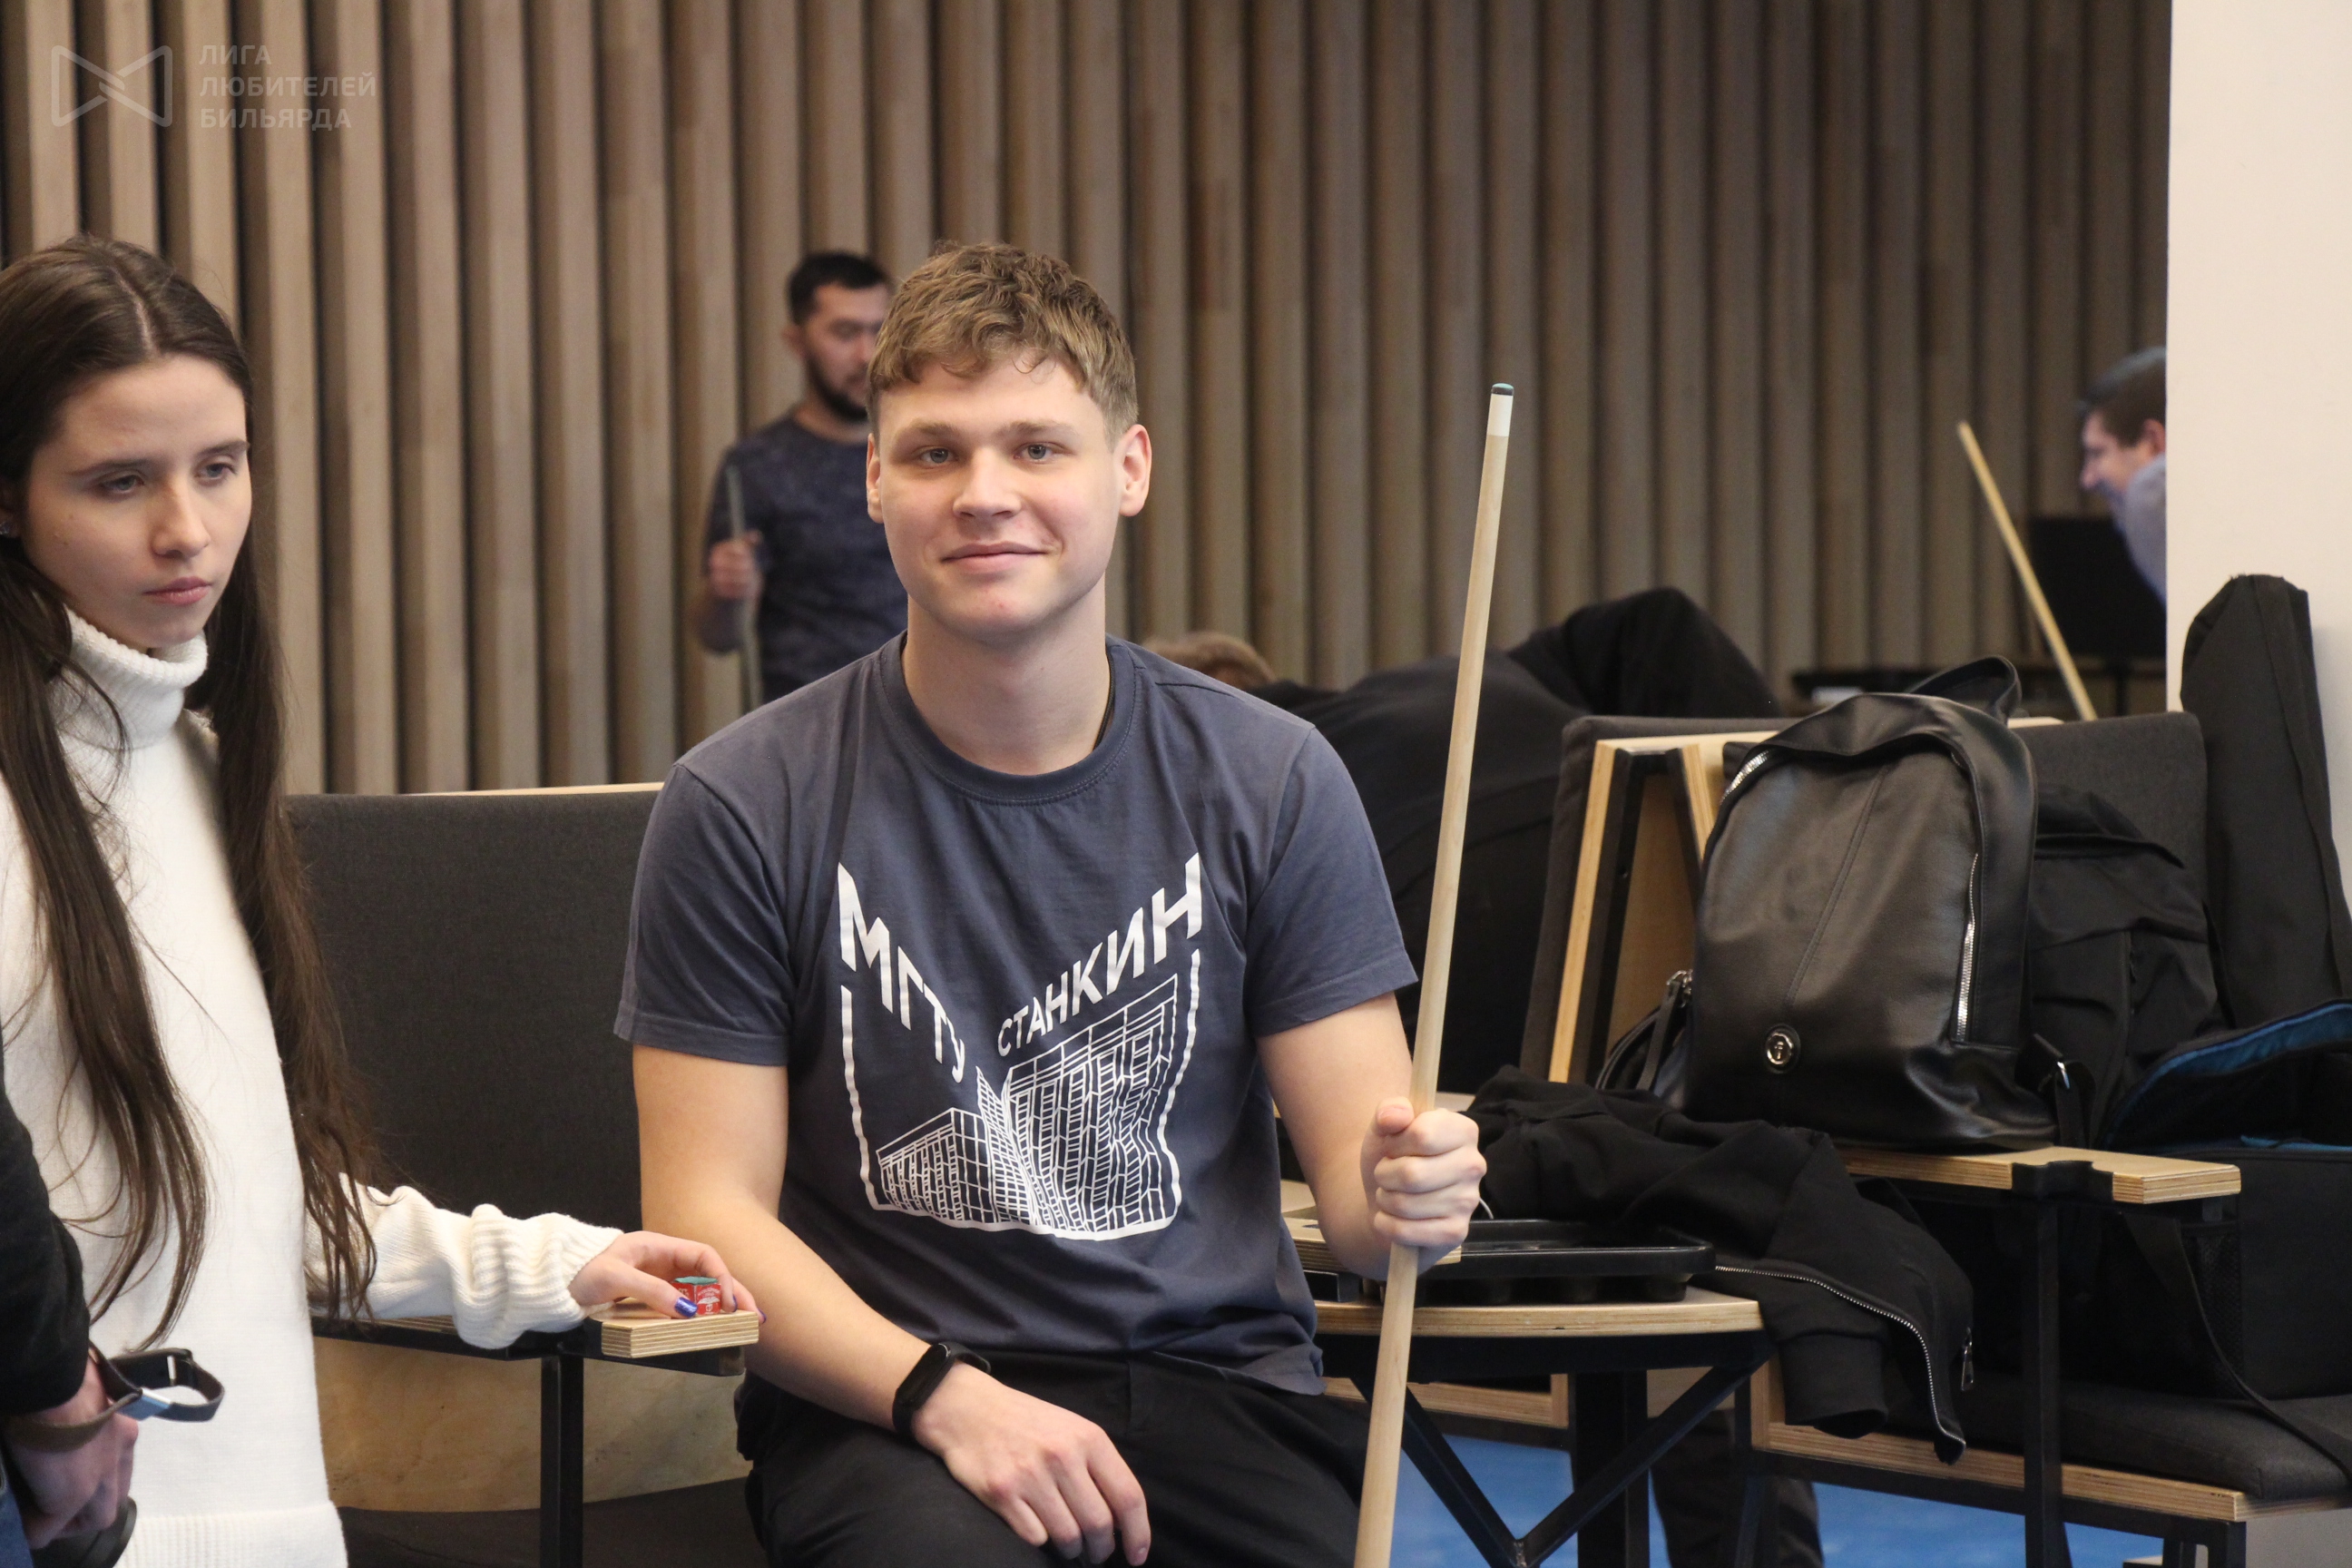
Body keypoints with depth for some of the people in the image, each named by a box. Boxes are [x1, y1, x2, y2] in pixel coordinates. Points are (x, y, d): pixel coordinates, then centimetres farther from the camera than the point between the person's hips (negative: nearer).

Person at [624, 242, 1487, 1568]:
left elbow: (1353, 1155, 7)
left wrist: (1402, 1194, -19)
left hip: (1215, 1376, 2)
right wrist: (946, 1396, -18)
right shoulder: (748, 805, 0)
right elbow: (711, 1211, -2)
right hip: (879, 1400, -2)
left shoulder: (1270, 782, 6)